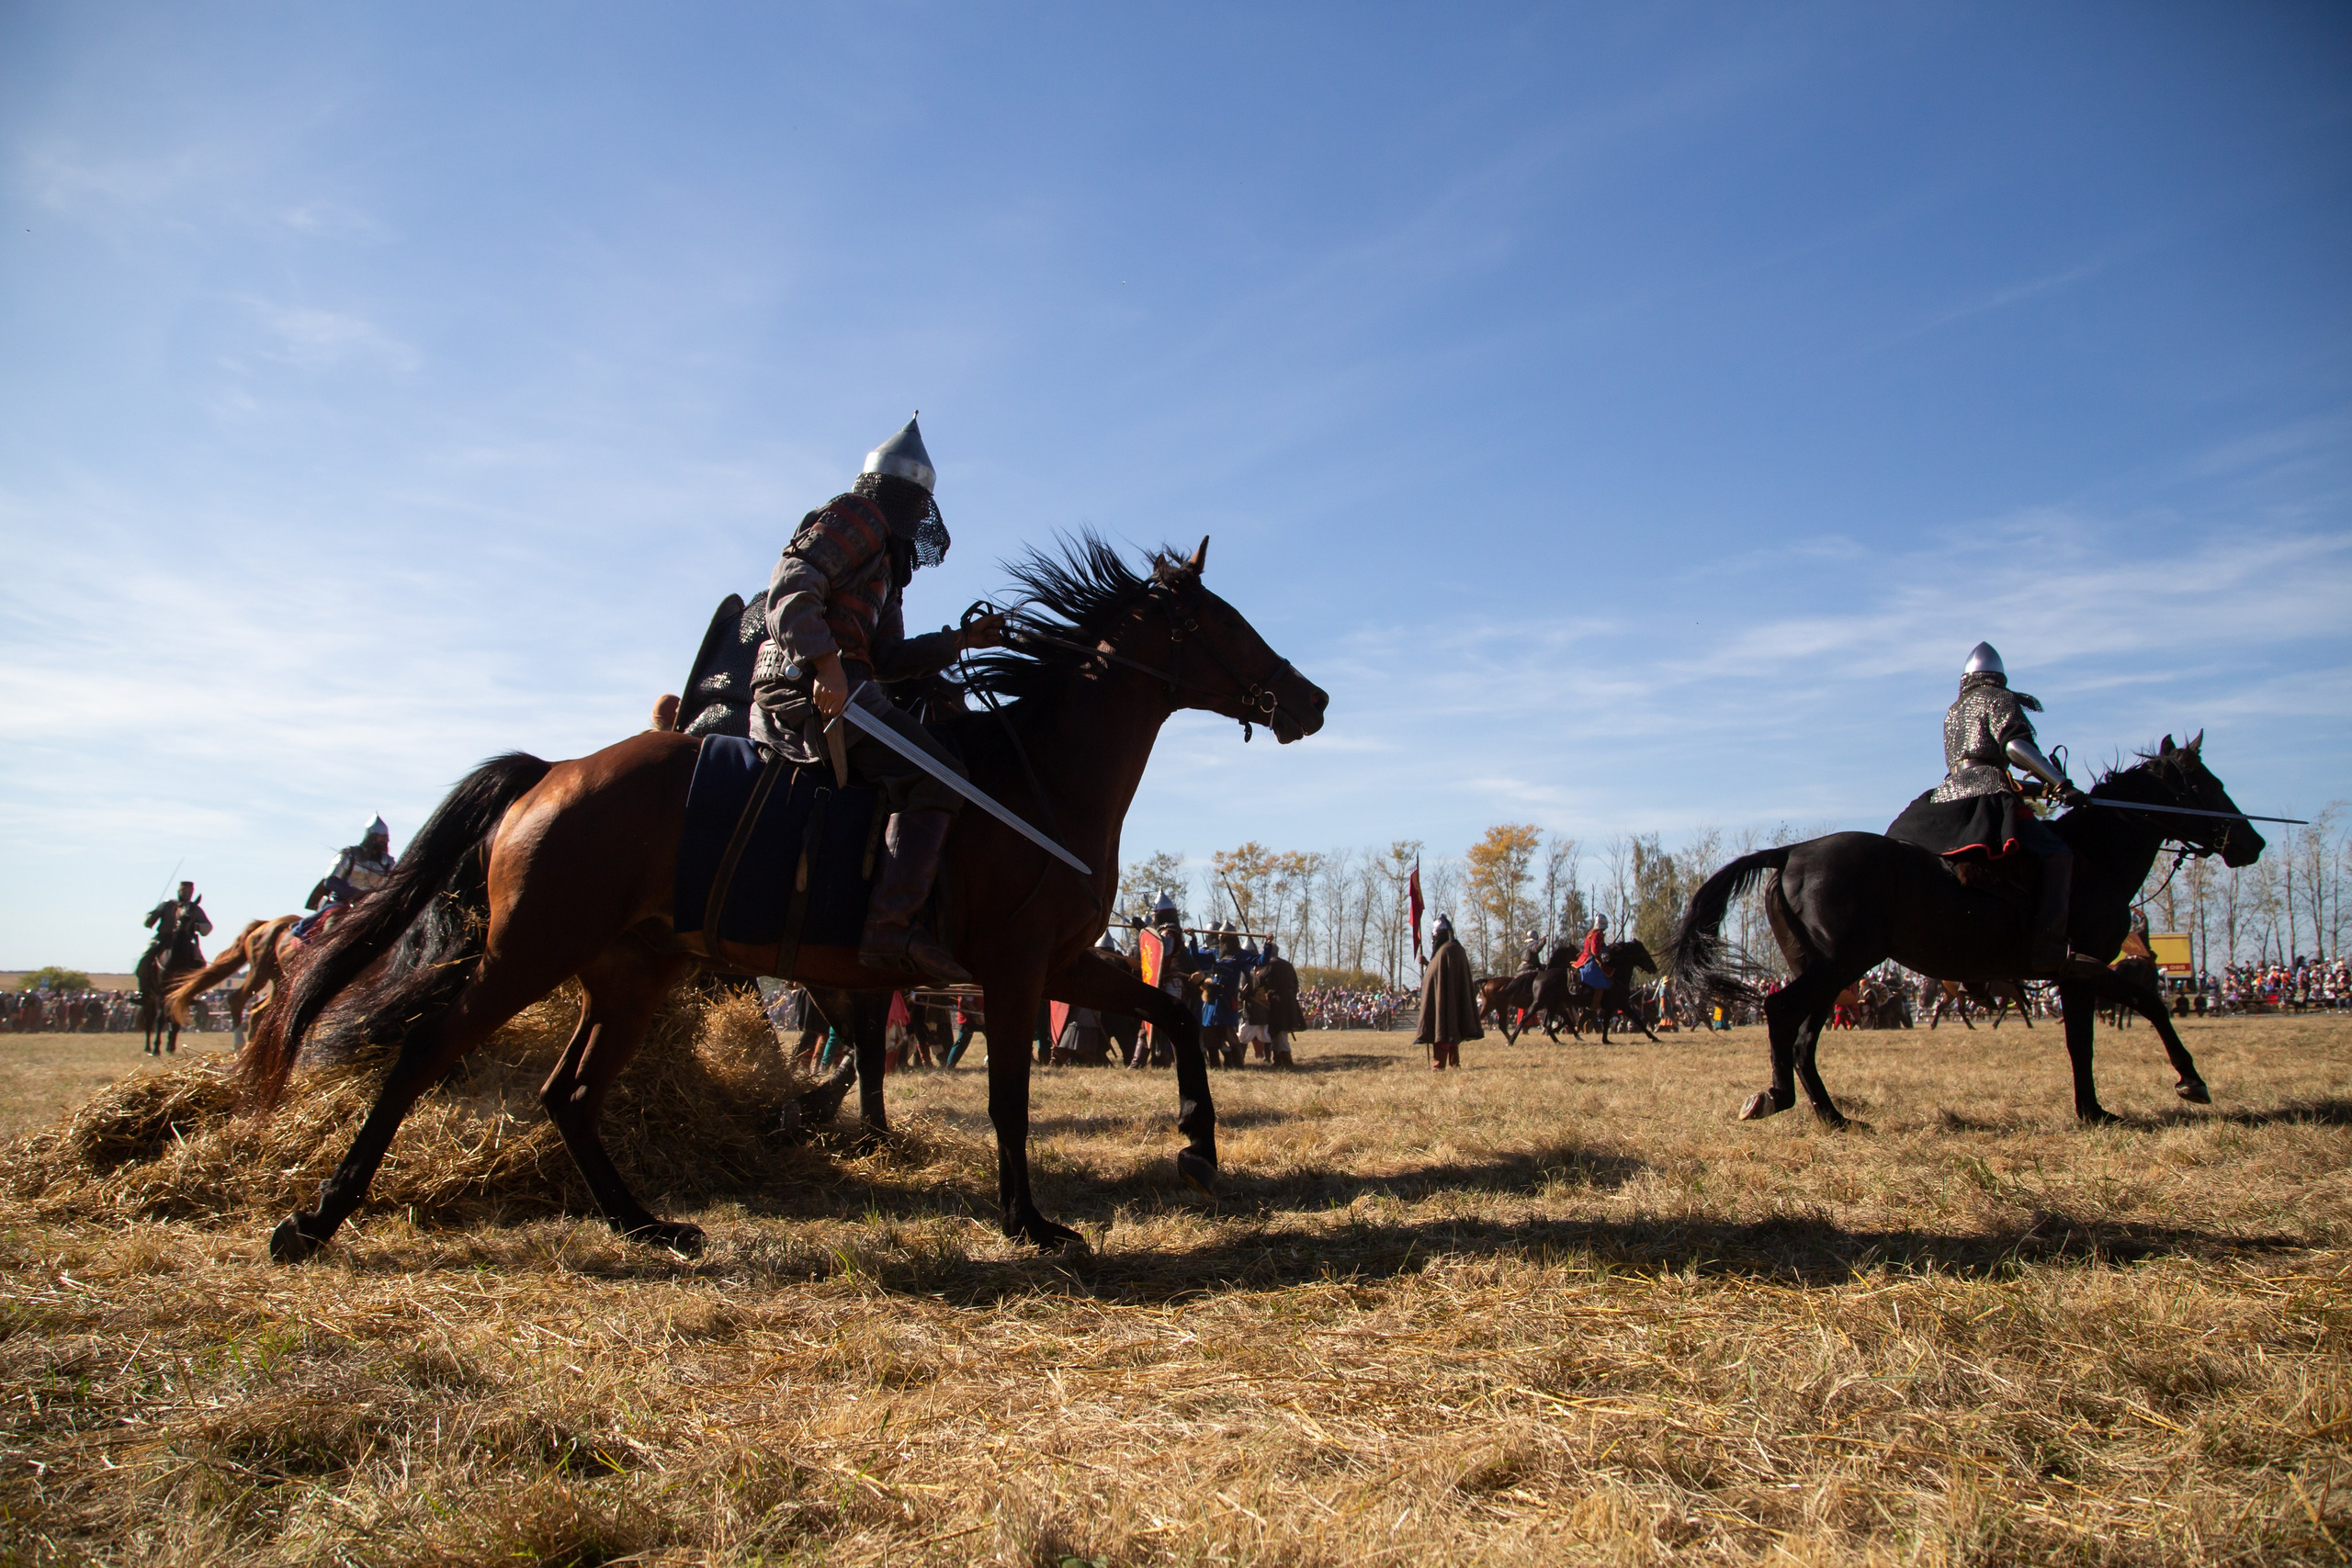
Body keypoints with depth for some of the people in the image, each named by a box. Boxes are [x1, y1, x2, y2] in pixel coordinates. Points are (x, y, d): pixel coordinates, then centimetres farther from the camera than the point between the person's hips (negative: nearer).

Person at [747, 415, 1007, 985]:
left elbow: (887, 658, 22)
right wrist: (826, 663, -26)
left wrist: (961, 639, 17)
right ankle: (888, 930, -32)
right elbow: (793, 585, -14)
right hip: (813, 687, -10)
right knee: (937, 776, -20)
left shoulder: (884, 558, 32)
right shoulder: (855, 517, 3)